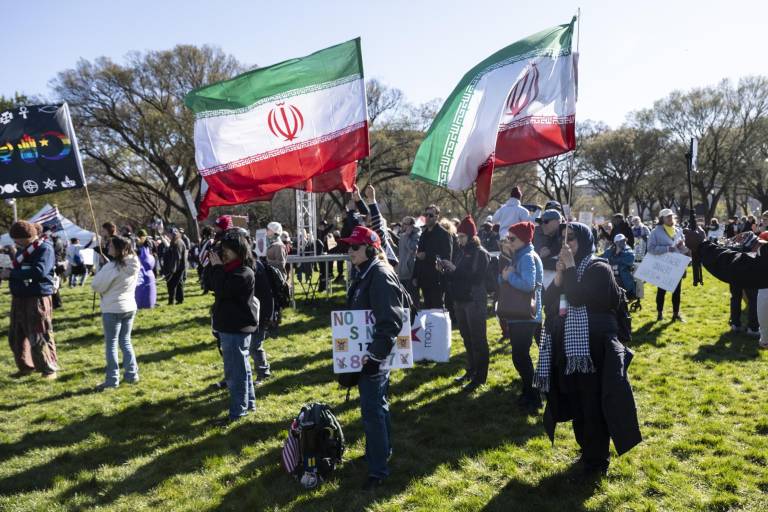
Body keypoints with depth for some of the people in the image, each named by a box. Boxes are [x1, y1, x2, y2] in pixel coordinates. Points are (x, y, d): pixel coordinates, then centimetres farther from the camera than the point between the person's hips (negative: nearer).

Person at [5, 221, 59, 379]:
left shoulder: (44, 248, -13)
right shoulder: (23, 248, 13)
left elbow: (39, 271, -27)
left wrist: (12, 273, -20)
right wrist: (13, 256, 10)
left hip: (37, 299, -9)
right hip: (19, 298, 9)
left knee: (39, 337, -2)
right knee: (16, 336, 15)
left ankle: (50, 369, 12)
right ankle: (26, 366, 31)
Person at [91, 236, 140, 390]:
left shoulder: (112, 267, -20)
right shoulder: (134, 265, 2)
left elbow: (96, 286, -13)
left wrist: (100, 273, 7)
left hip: (112, 309, -7)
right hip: (130, 307, 7)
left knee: (111, 344, 2)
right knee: (125, 341, 17)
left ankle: (112, 379, 6)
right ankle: (132, 374, 18)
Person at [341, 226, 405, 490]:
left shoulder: (381, 275, -21)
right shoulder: (364, 273, 10)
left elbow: (391, 321, -28)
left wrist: (374, 352, -33)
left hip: (375, 355, -10)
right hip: (365, 351, 10)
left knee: (372, 410, -4)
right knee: (376, 404, 23)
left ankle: (378, 469, 8)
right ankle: (382, 449, 40)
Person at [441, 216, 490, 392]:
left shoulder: (481, 253, -12)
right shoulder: (460, 251, 9)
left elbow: (476, 278, -21)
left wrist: (453, 269, -22)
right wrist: (445, 269, -7)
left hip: (475, 302, -7)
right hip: (460, 300, 7)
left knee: (478, 338, 1)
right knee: (467, 338, 17)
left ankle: (480, 376, 9)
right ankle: (471, 370, 31)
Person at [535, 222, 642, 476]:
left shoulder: (599, 269, -10)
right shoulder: (566, 269, 10)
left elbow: (580, 299, -25)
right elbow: (548, 303, 3)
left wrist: (570, 268, -18)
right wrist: (559, 275, -8)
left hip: (592, 348, -7)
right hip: (567, 348, 7)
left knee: (593, 405, 2)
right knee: (575, 404, 15)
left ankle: (598, 459, 16)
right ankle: (587, 452, 32)